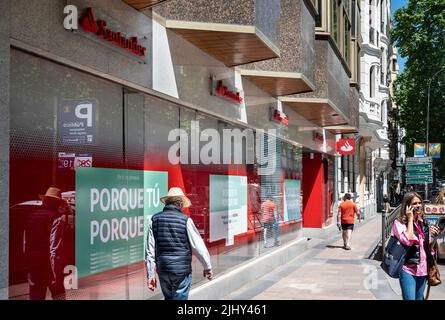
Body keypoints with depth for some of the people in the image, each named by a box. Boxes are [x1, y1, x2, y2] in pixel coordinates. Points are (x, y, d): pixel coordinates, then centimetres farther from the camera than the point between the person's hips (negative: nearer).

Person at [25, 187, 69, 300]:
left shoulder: (31, 215, 8)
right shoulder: (57, 217, -11)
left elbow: (26, 243, 10)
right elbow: (54, 247, -18)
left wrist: (29, 263, 16)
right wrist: (55, 273, -15)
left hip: (32, 262, 5)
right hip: (48, 262, -5)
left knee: (35, 296, 8)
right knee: (58, 294, 13)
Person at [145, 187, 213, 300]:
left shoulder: (154, 219, 1)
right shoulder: (185, 220, -9)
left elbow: (150, 250, 1)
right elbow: (199, 246, -5)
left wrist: (150, 275, 7)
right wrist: (207, 267, 8)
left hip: (162, 270, 4)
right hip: (182, 270, -4)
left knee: (168, 298, 20)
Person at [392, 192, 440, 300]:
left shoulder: (423, 223, 9)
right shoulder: (399, 222, -9)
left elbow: (429, 249, 16)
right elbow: (408, 241, -25)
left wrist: (434, 238, -4)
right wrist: (410, 219, -15)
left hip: (422, 269, 6)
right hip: (408, 270, -6)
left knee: (419, 298, 16)